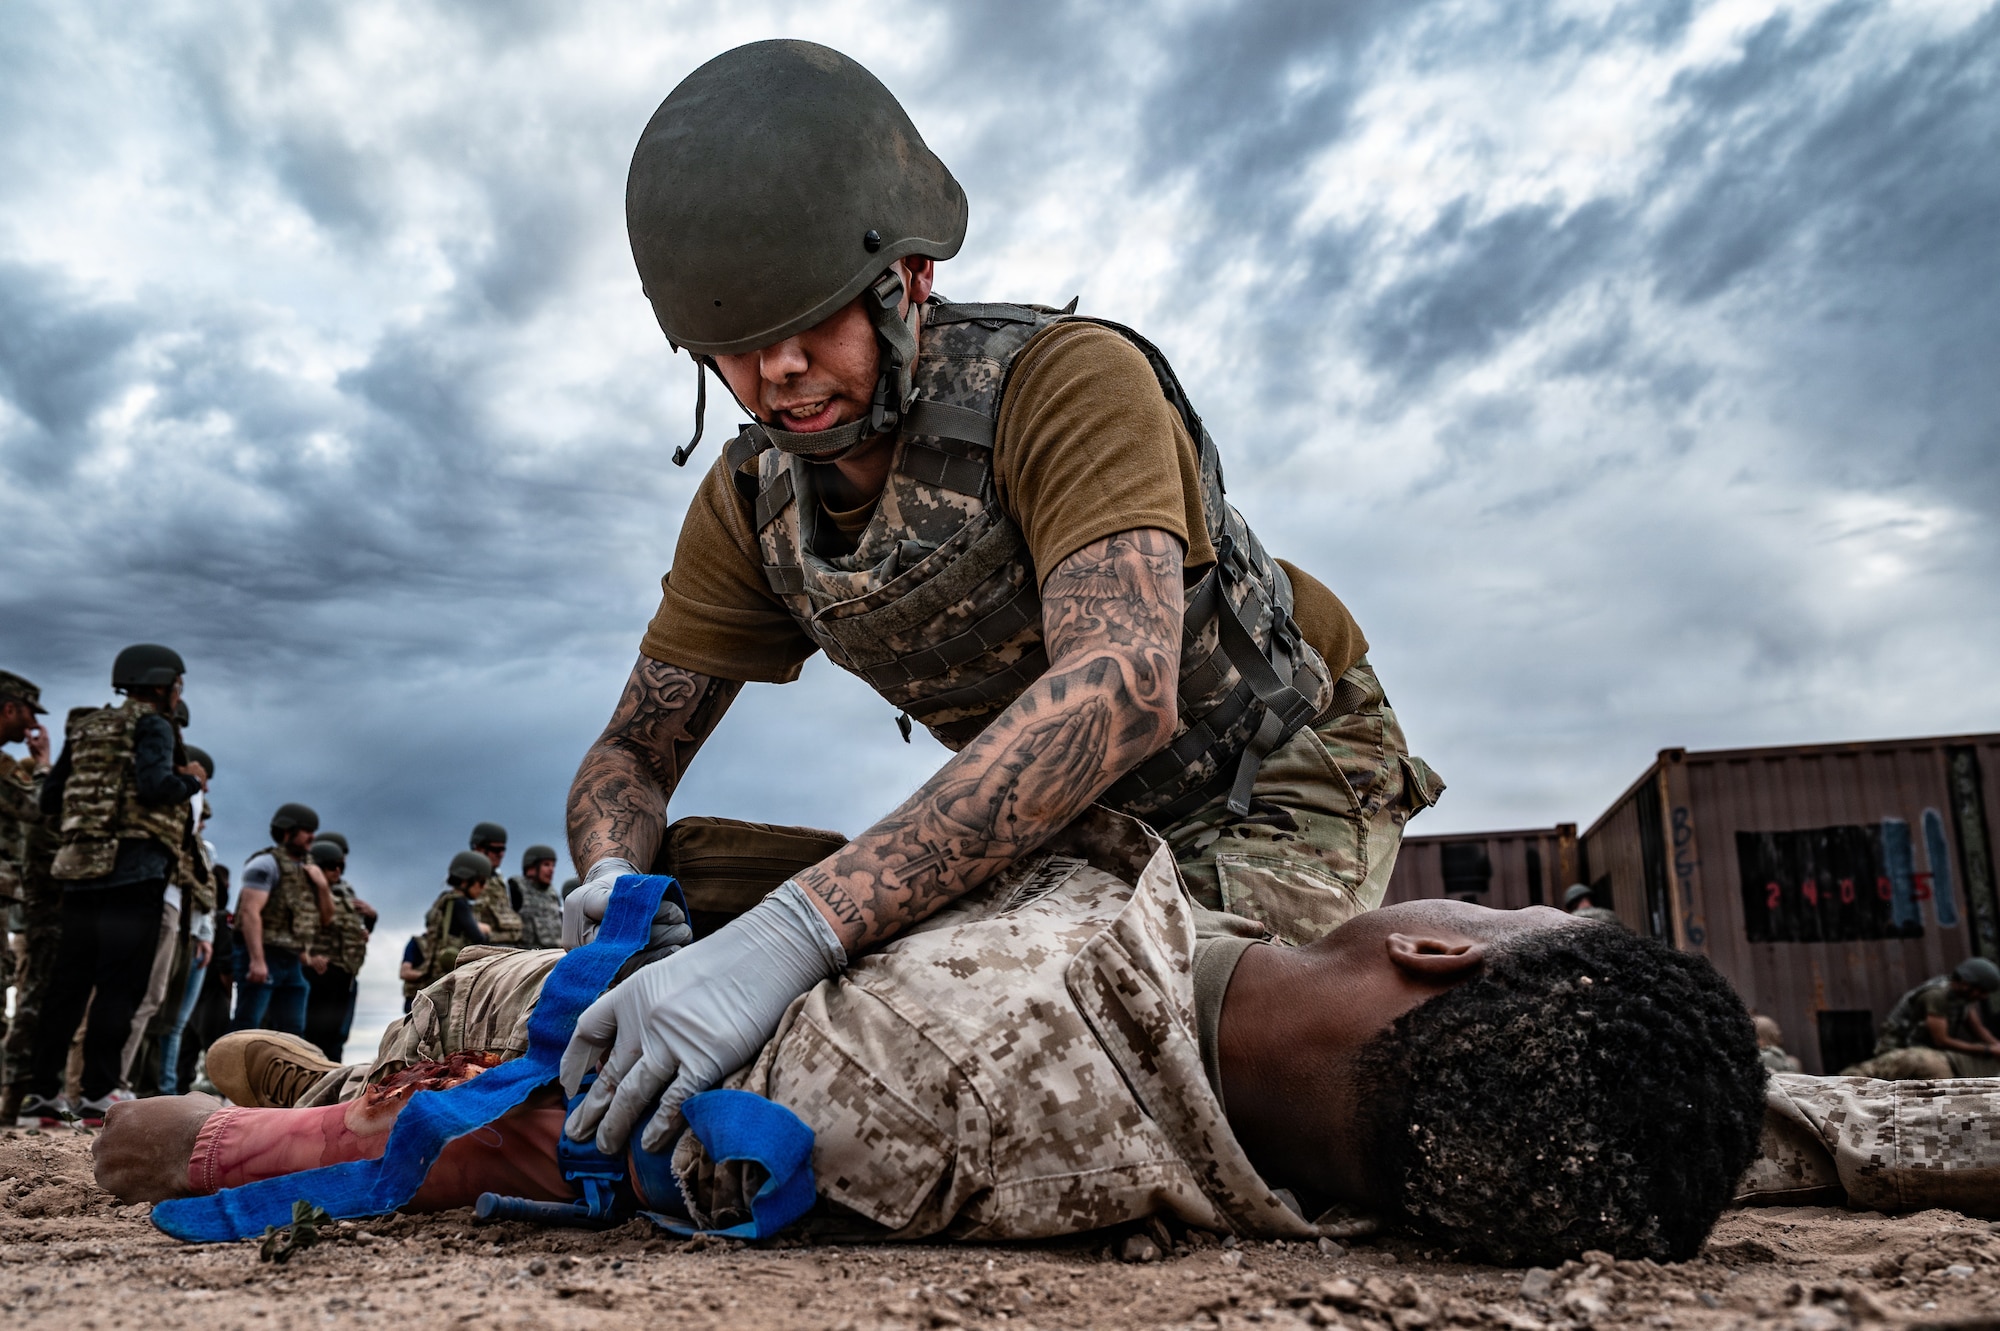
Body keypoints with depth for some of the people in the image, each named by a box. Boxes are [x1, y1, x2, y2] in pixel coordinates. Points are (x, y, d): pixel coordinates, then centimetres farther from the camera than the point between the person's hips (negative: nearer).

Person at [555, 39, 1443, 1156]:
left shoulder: (1068, 380, -31)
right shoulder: (749, 506, -11)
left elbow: (1120, 687, -48)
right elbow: (632, 755, -5)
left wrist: (796, 930, -56)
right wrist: (612, 878, -31)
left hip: (1287, 782, -5)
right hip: (1089, 818, 6)